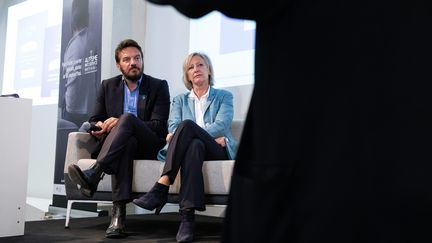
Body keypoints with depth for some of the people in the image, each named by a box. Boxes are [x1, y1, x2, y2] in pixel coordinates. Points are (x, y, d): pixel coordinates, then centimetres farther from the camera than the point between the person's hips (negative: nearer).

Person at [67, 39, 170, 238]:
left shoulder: (158, 86, 3)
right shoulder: (108, 86, 14)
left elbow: (158, 126, -8)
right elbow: (94, 120, 13)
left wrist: (120, 122, -20)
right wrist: (99, 128, -14)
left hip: (150, 147, -2)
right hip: (122, 144, 2)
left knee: (127, 118, -33)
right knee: (127, 141, -37)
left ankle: (93, 175, -49)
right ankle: (118, 212, -49)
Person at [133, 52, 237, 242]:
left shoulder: (224, 96, 15)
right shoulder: (180, 100, 23)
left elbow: (221, 125, -5)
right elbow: (172, 127, 3)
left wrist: (181, 133, -17)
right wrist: (211, 136, -15)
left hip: (217, 151, -2)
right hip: (189, 147, 2)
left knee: (186, 125, -32)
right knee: (194, 145, -38)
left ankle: (161, 189, -38)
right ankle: (187, 217, -49)